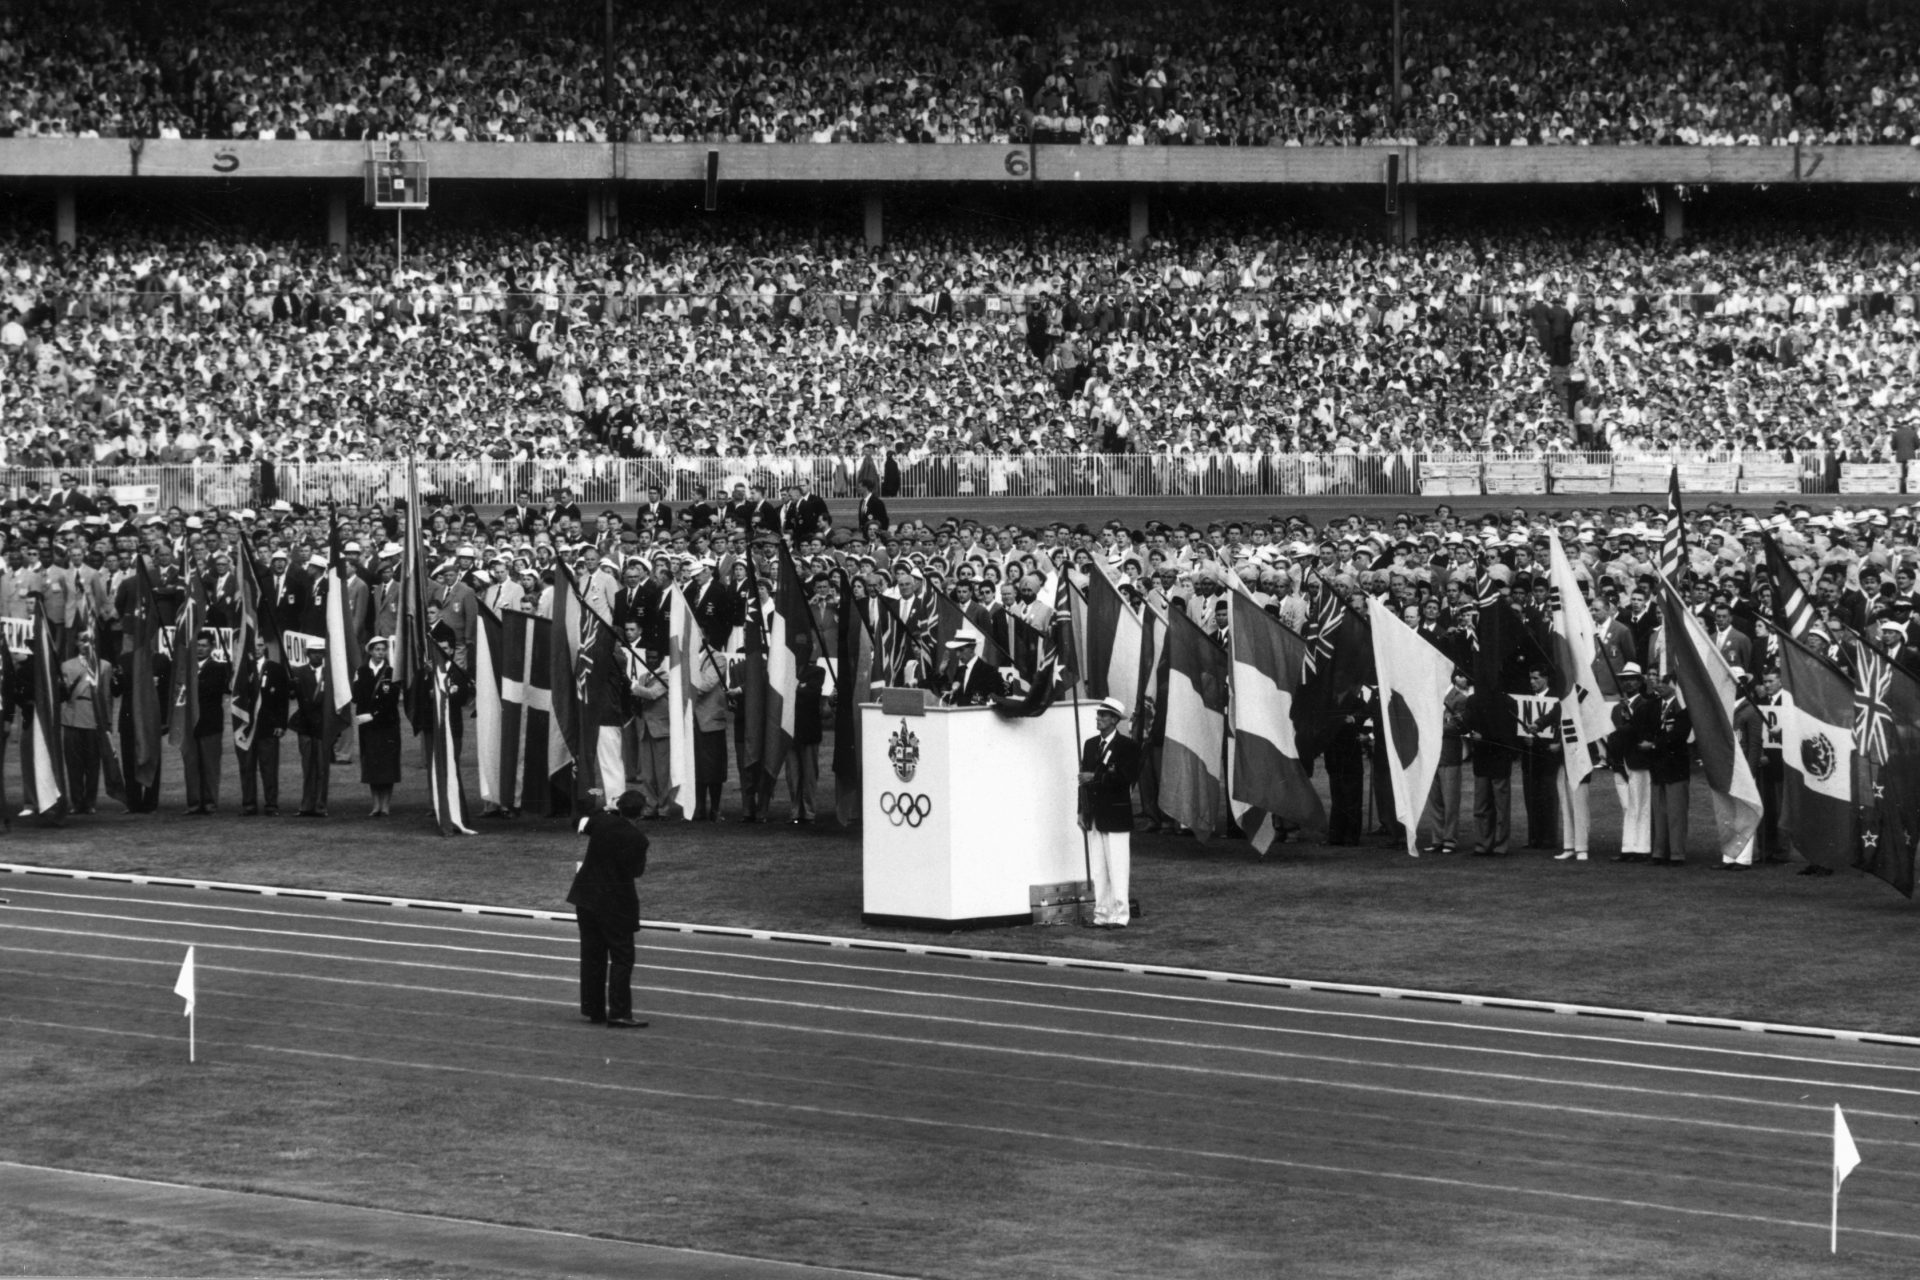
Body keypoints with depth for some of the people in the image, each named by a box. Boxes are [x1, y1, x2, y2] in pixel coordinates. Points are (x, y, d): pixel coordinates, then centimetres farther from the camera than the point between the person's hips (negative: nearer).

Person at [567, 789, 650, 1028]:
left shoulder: (601, 821, -7)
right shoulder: (637, 838, -17)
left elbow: (582, 825, 16)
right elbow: (638, 871, -7)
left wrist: (608, 810, 19)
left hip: (587, 895, 5)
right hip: (616, 901, -5)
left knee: (592, 955, 13)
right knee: (622, 957, 1)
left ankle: (592, 1009, 19)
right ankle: (619, 1013, -5)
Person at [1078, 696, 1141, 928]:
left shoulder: (1127, 747, -4)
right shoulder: (1090, 745, 15)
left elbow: (1127, 777, -15)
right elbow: (1085, 778, 16)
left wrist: (1097, 777, -19)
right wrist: (1082, 811, 9)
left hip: (1116, 815, -6)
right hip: (1094, 817, 6)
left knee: (1116, 868, -5)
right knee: (1098, 870, 7)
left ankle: (1119, 916, -2)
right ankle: (1102, 915, 10)